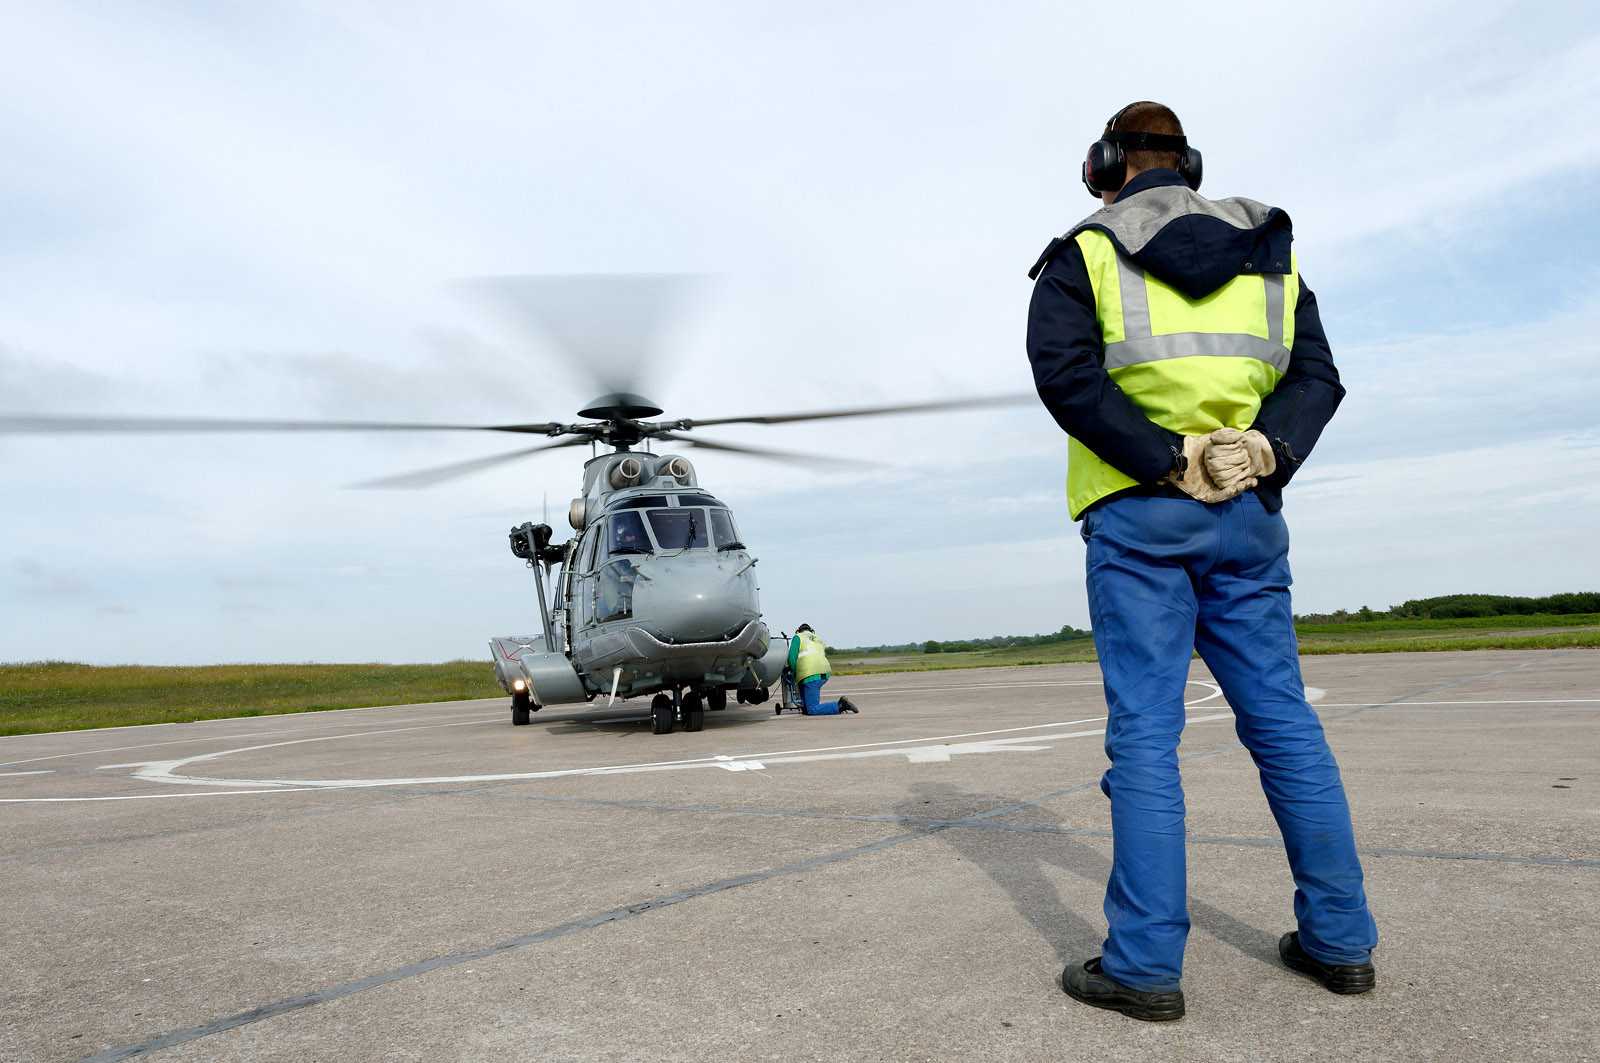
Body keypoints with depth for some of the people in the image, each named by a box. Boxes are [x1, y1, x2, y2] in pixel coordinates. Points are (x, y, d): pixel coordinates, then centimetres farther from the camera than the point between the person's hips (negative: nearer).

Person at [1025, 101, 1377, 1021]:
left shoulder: (1086, 252, 4)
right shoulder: (1267, 255, 19)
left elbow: (1067, 371, -11)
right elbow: (1317, 374, 9)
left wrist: (1170, 462, -12)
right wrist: (1266, 450, -6)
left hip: (1138, 514, -4)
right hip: (1249, 516, 5)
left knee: (1144, 731, -4)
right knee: (1282, 718, 10)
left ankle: (1145, 963, 0)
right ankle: (1340, 940, 19)